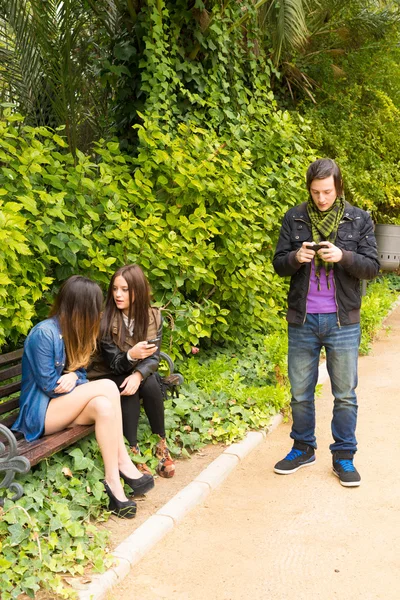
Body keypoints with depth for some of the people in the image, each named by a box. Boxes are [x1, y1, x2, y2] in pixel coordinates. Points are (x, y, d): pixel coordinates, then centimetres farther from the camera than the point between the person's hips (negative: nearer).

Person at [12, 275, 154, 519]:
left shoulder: (73, 330, 7)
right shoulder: (44, 333, -19)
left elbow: (80, 371, 8)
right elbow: (50, 385, -18)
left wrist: (73, 376, -15)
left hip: (62, 407, 7)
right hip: (39, 413, -7)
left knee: (103, 406, -26)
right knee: (107, 387, -26)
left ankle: (114, 481, -27)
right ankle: (124, 464, -19)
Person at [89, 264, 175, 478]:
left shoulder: (153, 317, -8)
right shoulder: (105, 320, -17)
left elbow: (154, 358, -12)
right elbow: (114, 364, -18)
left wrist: (138, 375, -34)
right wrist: (131, 355, -41)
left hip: (141, 373, 2)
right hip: (112, 378, -2)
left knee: (151, 384, -31)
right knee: (128, 391, -34)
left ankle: (161, 444, -18)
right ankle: (133, 451, -26)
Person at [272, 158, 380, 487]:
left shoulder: (359, 219, 0)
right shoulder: (294, 218, 2)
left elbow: (372, 267, -2)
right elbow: (278, 264, 5)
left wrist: (343, 256, -20)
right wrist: (295, 258, -18)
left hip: (342, 322, -1)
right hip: (302, 321, 1)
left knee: (345, 395, 6)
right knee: (300, 393, 12)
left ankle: (344, 456, 21)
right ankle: (303, 448, 30)